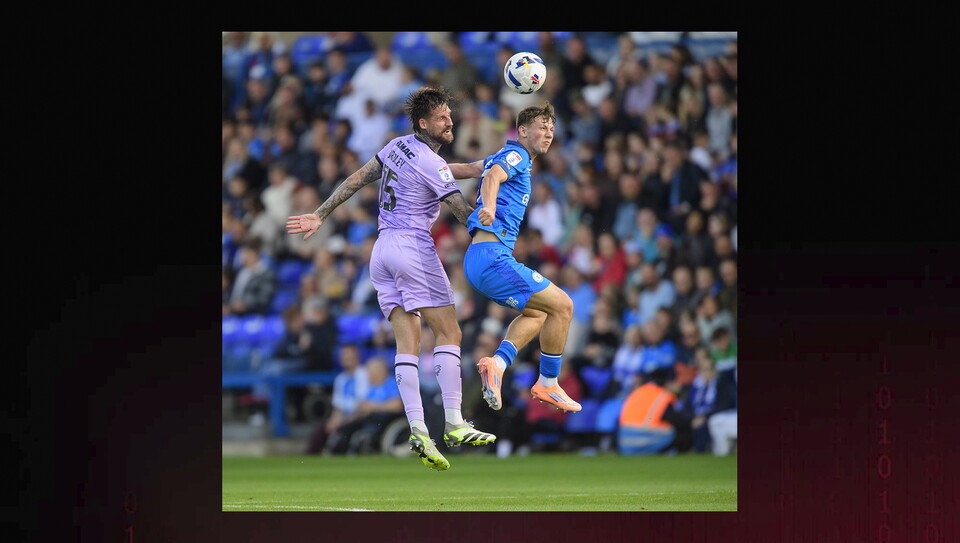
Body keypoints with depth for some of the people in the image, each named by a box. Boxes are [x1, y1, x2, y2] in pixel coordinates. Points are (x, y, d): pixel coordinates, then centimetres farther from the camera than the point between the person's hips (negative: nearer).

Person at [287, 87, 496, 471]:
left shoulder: (398, 146, 13)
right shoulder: (433, 165, -10)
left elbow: (356, 179, 17)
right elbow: (465, 214, -7)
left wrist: (320, 215, 22)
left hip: (382, 251, 8)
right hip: (413, 246, -8)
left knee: (408, 340, -2)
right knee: (448, 332, -6)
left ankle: (417, 429, -15)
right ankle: (453, 423, -16)